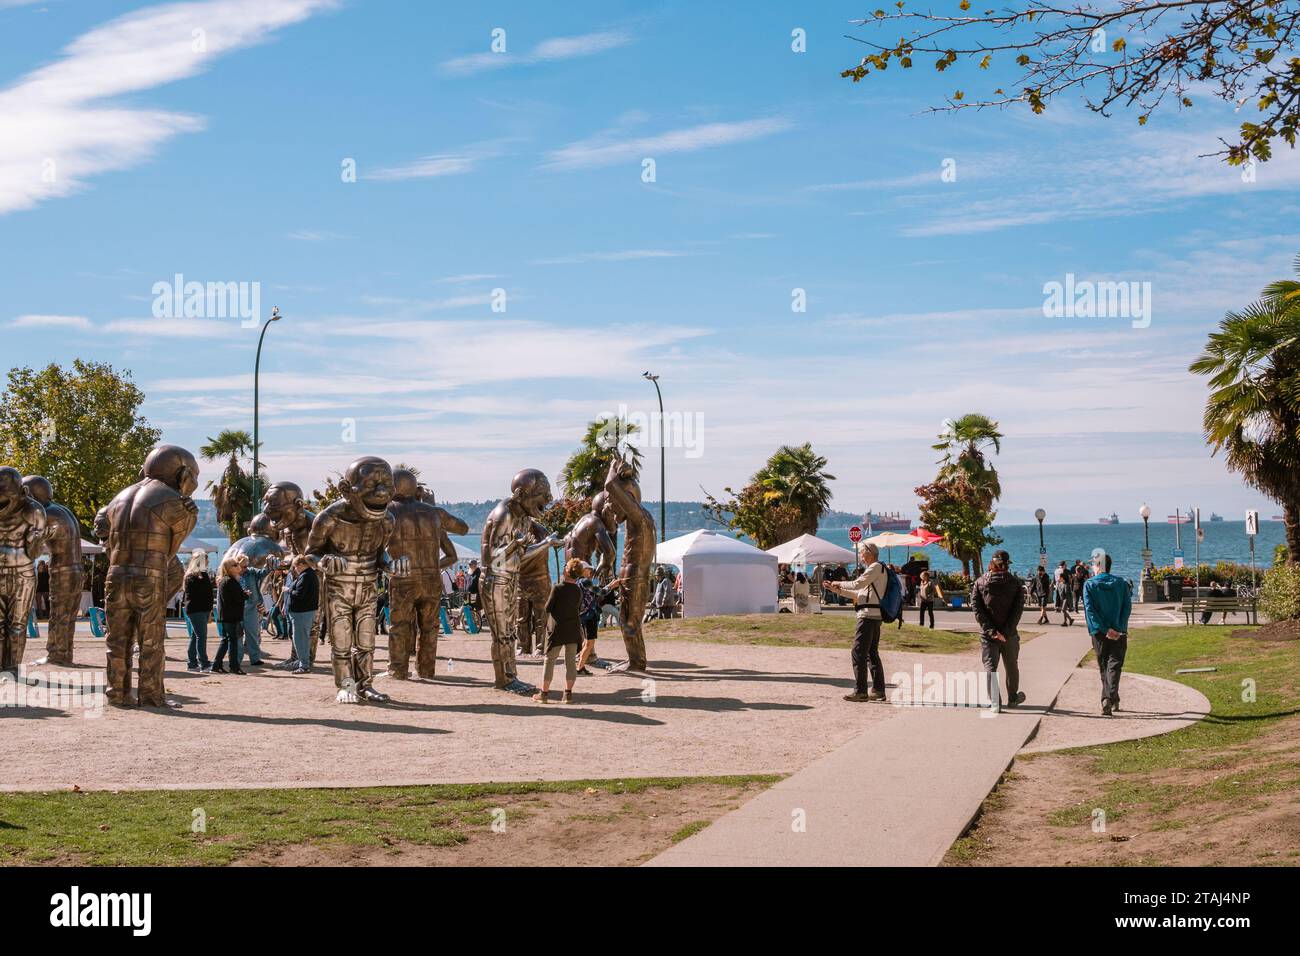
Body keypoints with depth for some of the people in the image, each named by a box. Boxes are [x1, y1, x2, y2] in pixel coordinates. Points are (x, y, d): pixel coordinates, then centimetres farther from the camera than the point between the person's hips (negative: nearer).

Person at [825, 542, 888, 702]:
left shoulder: (876, 567, -8)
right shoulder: (876, 569, 23)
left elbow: (858, 584, -17)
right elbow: (860, 593, 23)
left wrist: (840, 584, -2)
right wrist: (838, 590, 19)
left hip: (868, 615, -11)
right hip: (875, 616, 11)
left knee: (859, 652, -10)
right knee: (872, 652, 14)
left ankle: (860, 691, -12)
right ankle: (878, 689, 15)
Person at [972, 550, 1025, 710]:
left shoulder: (980, 582, -1)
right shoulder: (1015, 583, -3)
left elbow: (977, 609, -8)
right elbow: (1018, 608, -11)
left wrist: (991, 630, -11)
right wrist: (1007, 631, -13)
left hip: (988, 634, 0)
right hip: (1010, 634, 0)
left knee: (990, 667, 2)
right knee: (1012, 666, 18)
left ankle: (994, 702, -8)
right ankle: (1012, 698, 33)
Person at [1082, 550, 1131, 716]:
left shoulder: (1089, 585, -2)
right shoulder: (1121, 583, 4)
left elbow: (1090, 610, -11)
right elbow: (1127, 607, -4)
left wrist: (1105, 630, -13)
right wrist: (1118, 629, -9)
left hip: (1099, 633, 0)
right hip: (1119, 633, 0)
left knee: (1104, 668, 15)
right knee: (1114, 667, -2)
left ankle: (1110, 700, 22)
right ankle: (1110, 700, -19)